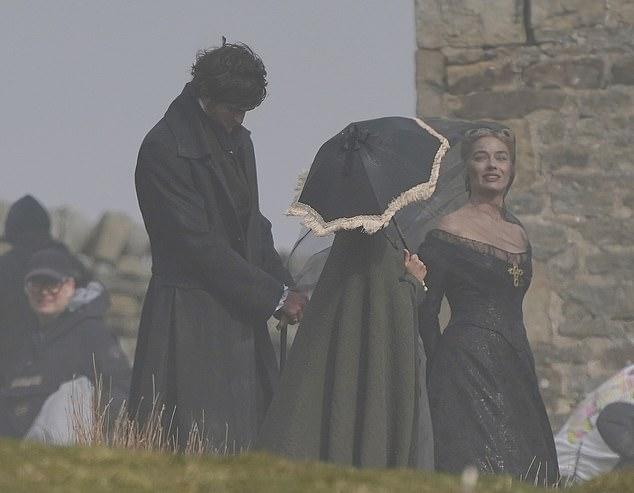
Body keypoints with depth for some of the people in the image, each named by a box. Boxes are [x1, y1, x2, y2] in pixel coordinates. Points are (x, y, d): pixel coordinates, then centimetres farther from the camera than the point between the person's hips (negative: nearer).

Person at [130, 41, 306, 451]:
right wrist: (274, 296, -14)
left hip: (240, 317, 8)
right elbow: (198, 243, -17)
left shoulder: (239, 141, 13)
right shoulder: (164, 149, -14)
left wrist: (285, 288, 4)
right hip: (190, 321, -8)